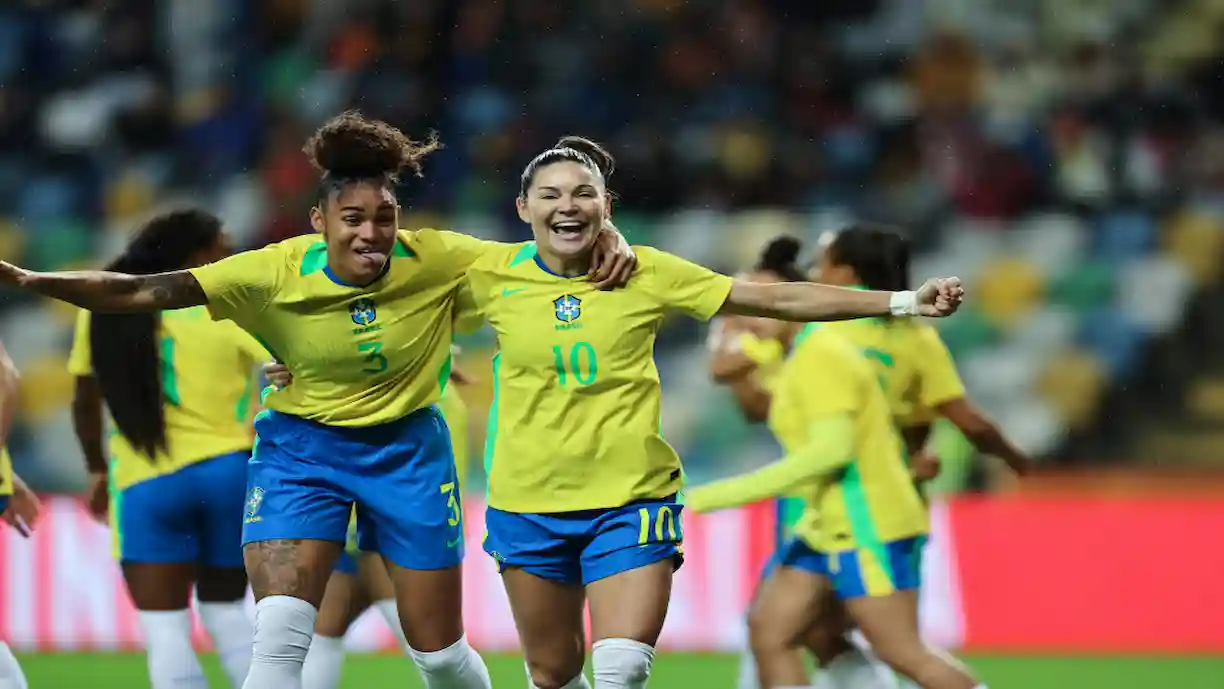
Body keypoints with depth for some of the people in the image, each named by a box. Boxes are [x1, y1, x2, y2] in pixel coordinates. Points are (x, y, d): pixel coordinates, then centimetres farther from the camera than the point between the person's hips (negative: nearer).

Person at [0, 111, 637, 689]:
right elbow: (140, 293, -22)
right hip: (301, 450, -1)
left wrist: (607, 239, -24)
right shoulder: (277, 273, -19)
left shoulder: (436, 261, -17)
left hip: (409, 450, 1)